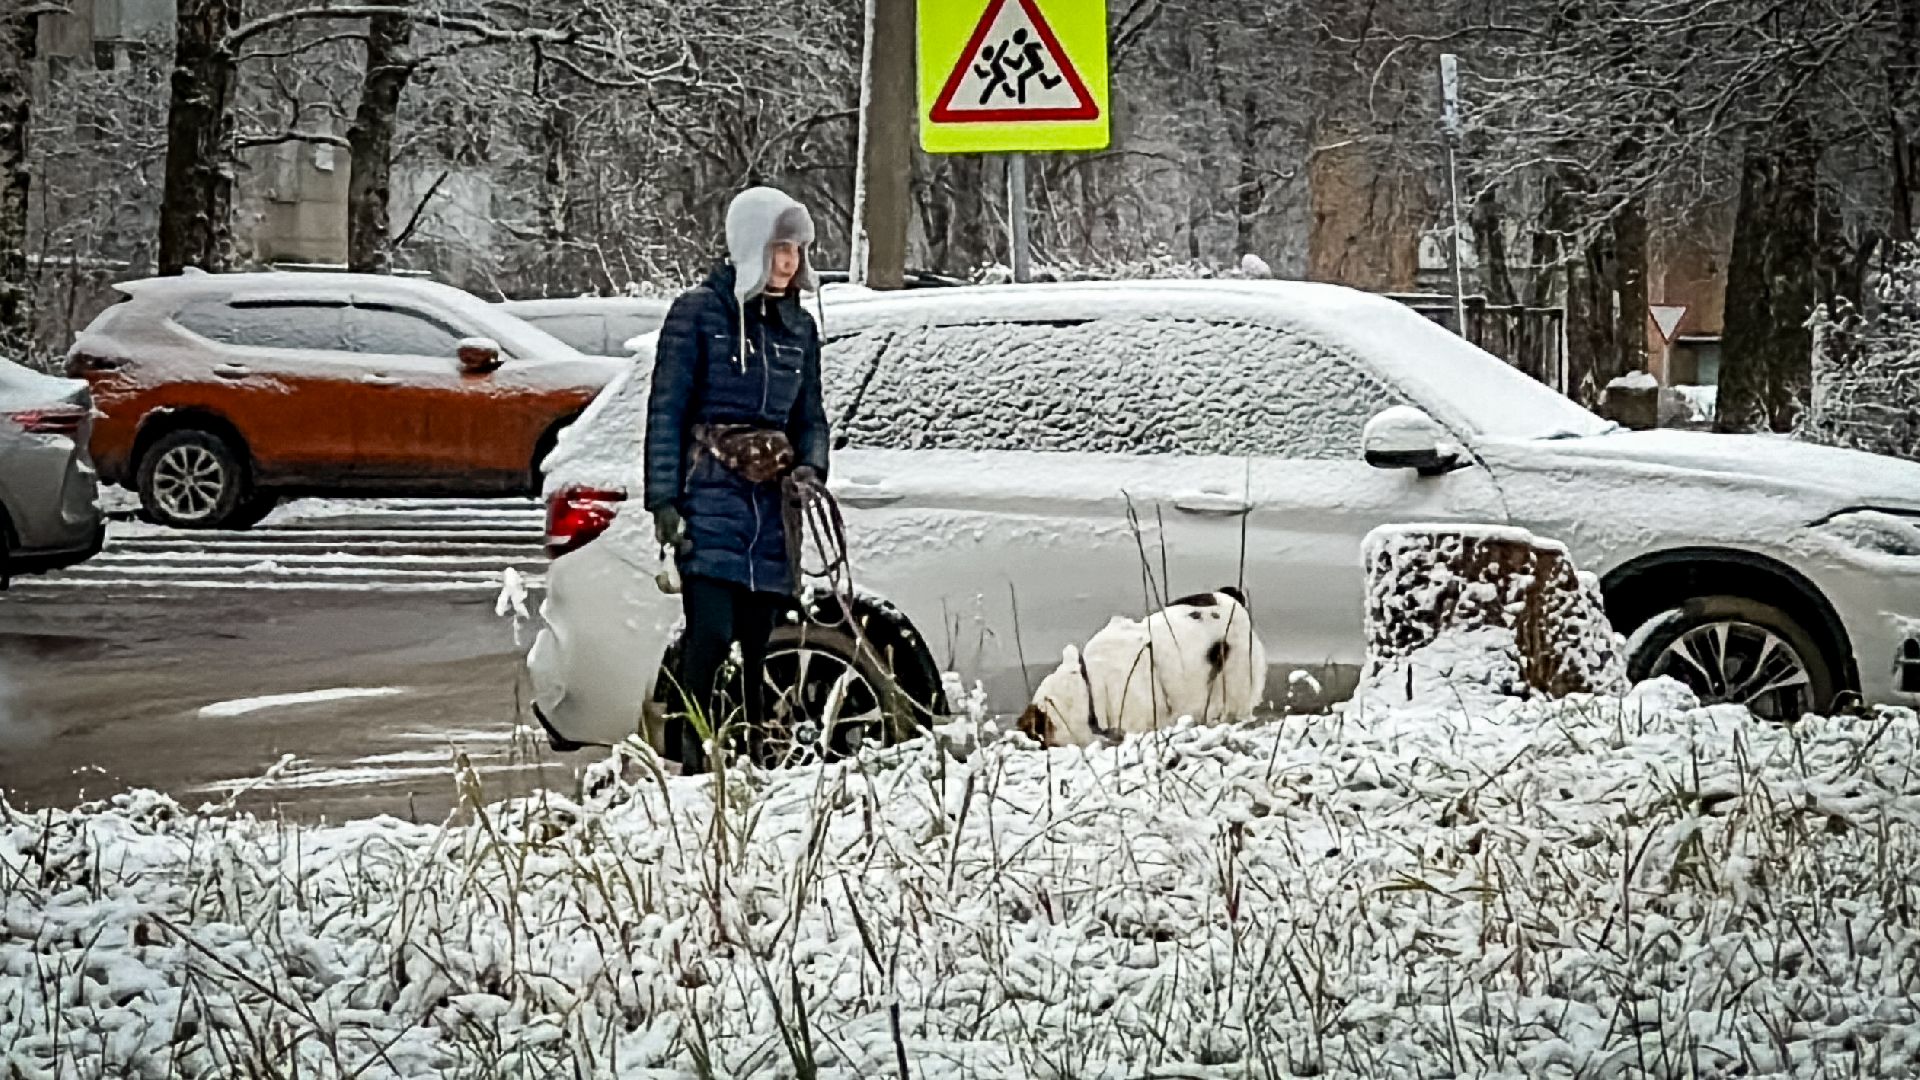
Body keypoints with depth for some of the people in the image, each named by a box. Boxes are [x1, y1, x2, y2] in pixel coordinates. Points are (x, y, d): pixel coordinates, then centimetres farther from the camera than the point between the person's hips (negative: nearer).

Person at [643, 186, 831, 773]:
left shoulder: (799, 326, 15)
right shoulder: (699, 311, -1)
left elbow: (810, 417, 22)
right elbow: (666, 410, -3)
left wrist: (810, 468, 1)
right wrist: (664, 500, -10)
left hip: (772, 504, 5)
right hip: (711, 498, -5)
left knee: (757, 646, 7)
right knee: (710, 635, -15)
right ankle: (687, 761, -13)